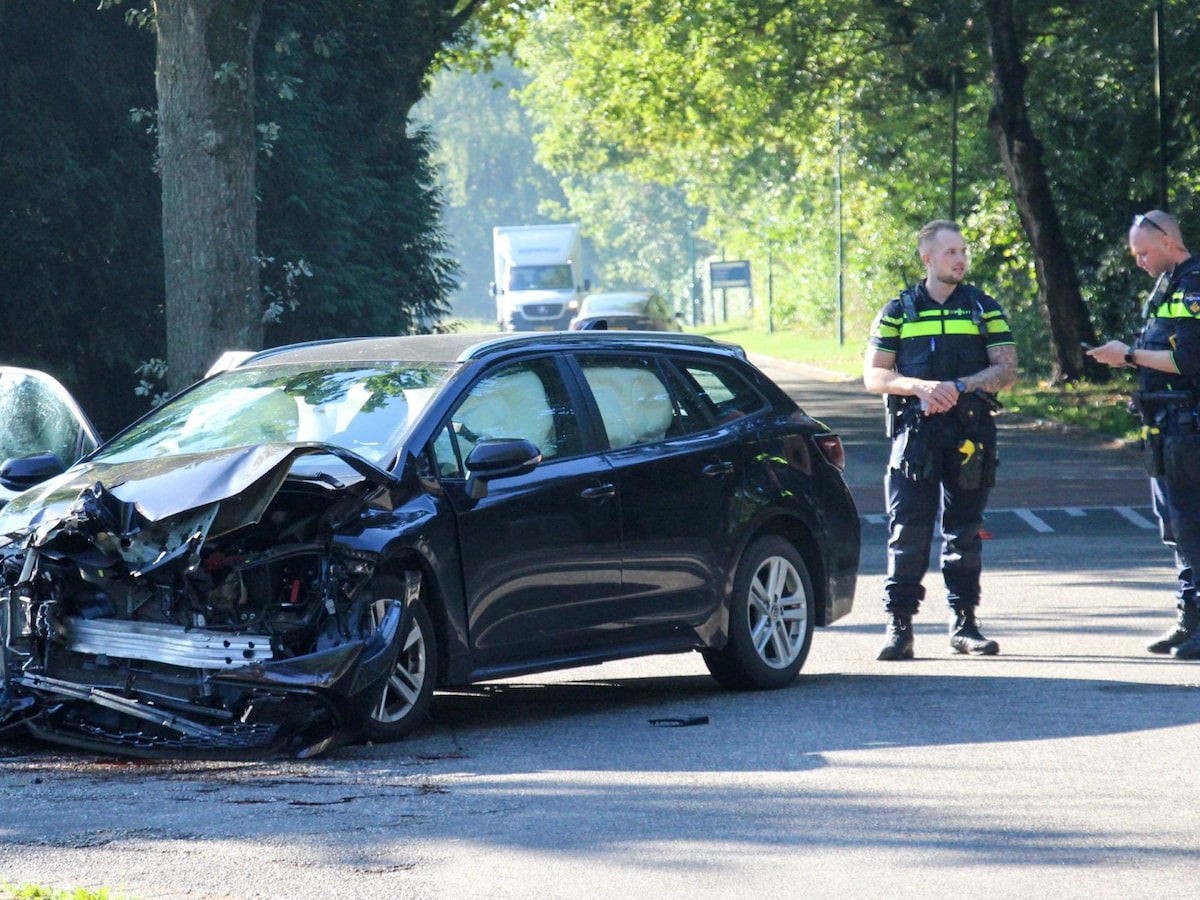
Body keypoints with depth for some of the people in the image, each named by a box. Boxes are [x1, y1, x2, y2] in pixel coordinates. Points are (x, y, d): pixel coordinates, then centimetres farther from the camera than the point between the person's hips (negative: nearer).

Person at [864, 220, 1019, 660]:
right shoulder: (898, 311, 10)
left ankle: (964, 623, 13)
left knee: (965, 532, 5)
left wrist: (960, 386, -13)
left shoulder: (984, 309, 11)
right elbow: (873, 375, 5)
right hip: (915, 431, -1)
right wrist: (919, 386, -14)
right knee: (907, 532, -8)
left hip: (970, 432, 1)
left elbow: (1007, 369, 3)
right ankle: (899, 624, -7)